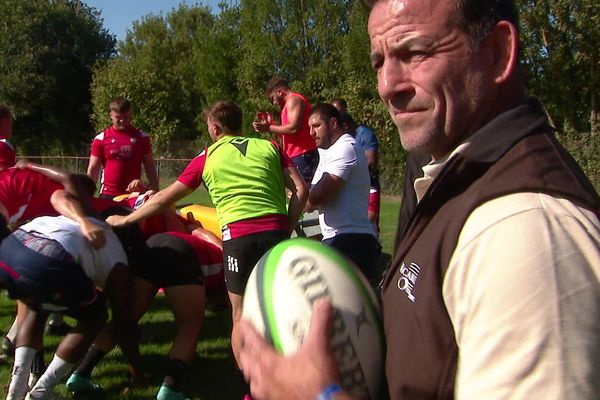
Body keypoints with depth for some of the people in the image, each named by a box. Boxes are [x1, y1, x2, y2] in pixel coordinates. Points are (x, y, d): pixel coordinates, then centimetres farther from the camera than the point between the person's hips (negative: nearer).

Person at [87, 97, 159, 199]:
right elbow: (92, 170, 5)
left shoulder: (141, 137, 6)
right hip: (108, 195, -1)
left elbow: (150, 167, 8)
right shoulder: (101, 138, 3)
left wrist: (155, 190, 0)